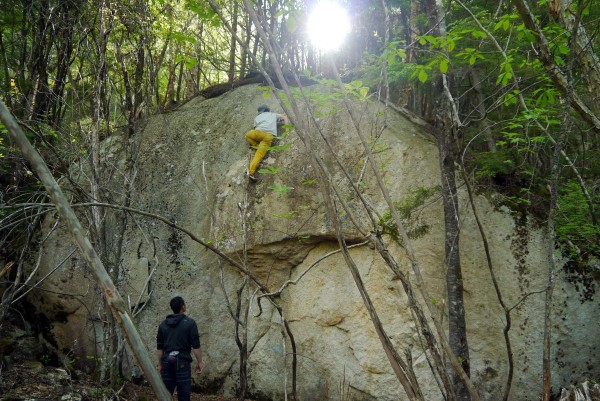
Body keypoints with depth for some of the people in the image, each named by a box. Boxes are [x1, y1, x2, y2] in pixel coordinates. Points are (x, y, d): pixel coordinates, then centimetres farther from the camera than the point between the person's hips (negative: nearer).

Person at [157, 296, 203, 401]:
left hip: (167, 361, 4)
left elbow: (159, 348, 10)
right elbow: (196, 346, -7)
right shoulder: (190, 323, -5)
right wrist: (199, 362, 2)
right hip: (182, 362, -4)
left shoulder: (163, 324, 8)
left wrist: (160, 364, 18)